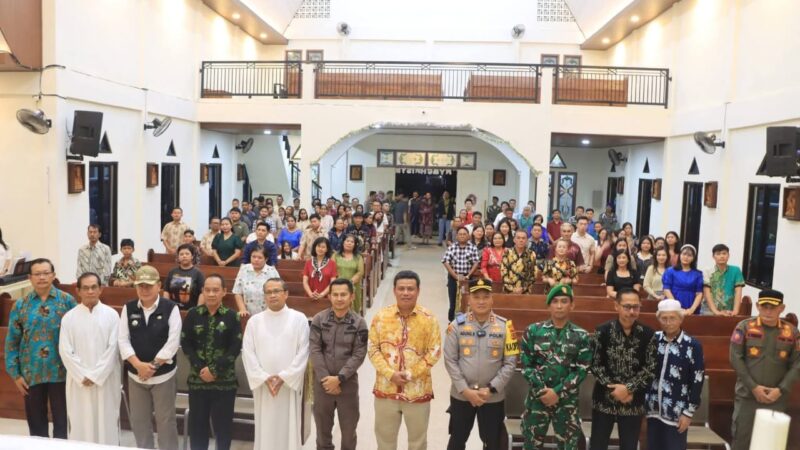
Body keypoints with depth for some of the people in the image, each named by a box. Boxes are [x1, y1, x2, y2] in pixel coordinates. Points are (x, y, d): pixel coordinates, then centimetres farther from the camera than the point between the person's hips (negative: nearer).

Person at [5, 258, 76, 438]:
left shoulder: (67, 301, -4)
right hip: (31, 374, 2)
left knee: (62, 420, 9)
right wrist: (15, 374, 1)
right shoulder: (20, 305, 2)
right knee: (36, 422, 14)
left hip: (61, 372, -2)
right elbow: (12, 342, 4)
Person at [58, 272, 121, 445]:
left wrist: (95, 376, -11)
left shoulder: (111, 315, -2)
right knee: (81, 423, 7)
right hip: (79, 381, 1)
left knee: (107, 422, 6)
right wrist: (83, 376, -10)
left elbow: (113, 349, -5)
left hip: (106, 380, -1)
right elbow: (65, 351, -3)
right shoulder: (69, 317, 0)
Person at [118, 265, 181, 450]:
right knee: (139, 420, 14)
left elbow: (173, 342, -13)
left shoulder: (170, 308, -8)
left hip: (163, 374, -3)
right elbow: (123, 340, -3)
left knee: (166, 420, 5)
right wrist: (139, 365, -14)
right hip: (135, 374, 3)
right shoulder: (128, 308, 1)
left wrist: (153, 366, -14)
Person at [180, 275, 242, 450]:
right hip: (197, 378, 2)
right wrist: (200, 368, -10)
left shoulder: (232, 316, -3)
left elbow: (236, 347, -7)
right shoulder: (193, 315, 2)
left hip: (224, 380, -1)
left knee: (223, 424, 6)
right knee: (197, 423, 9)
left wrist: (214, 369, -13)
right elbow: (185, 344, 0)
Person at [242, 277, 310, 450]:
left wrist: (284, 377, -12)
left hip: (290, 384, -2)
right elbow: (248, 352, 0)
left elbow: (303, 352, -4)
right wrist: (264, 378, -10)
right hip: (263, 385, 2)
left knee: (289, 429, 3)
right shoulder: (254, 321, 6)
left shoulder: (299, 319, 0)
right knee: (264, 429, 6)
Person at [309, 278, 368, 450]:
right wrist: (326, 378, -13)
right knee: (323, 426, 16)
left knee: (349, 427, 11)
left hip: (348, 382, -1)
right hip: (322, 382, 1)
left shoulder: (359, 323, -6)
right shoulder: (319, 319, -4)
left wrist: (339, 378, -17)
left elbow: (359, 355, -9)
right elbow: (314, 350, -6)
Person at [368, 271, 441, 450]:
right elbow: (373, 349, -2)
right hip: (386, 389, 1)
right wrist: (390, 374, -14)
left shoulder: (429, 318, -6)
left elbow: (434, 352, -6)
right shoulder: (381, 316, -3)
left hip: (418, 390, -1)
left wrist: (410, 374, -14)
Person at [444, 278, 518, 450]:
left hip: (493, 397, 0)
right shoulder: (457, 325, -7)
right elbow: (450, 360, -6)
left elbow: (510, 362, -5)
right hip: (461, 395, 0)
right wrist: (465, 390, -12)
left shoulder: (505, 326, -6)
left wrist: (491, 389, -12)